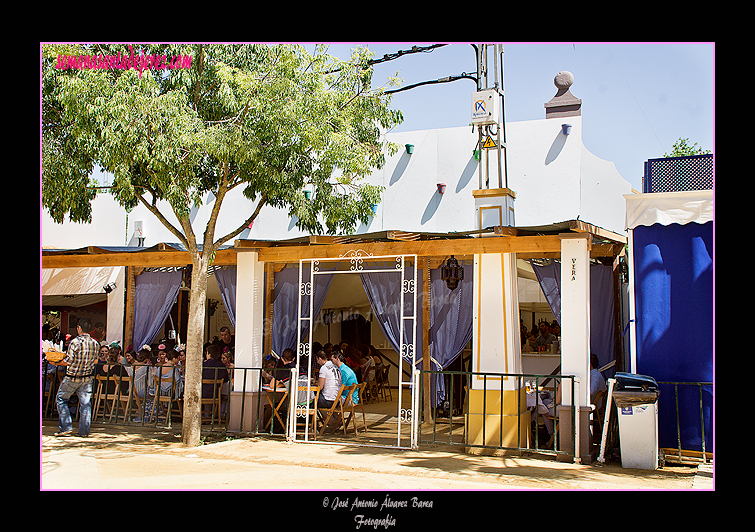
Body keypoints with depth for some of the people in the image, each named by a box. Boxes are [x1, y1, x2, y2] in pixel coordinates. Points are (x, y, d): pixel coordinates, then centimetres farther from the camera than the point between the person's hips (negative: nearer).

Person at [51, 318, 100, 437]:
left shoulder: (75, 342, -17)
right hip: (88, 378, 4)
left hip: (72, 378, -4)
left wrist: (57, 363, 3)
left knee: (61, 399, 13)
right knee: (85, 403, 8)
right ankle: (84, 431, 9)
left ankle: (66, 428, 9)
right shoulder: (95, 343, -1)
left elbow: (68, 361, -15)